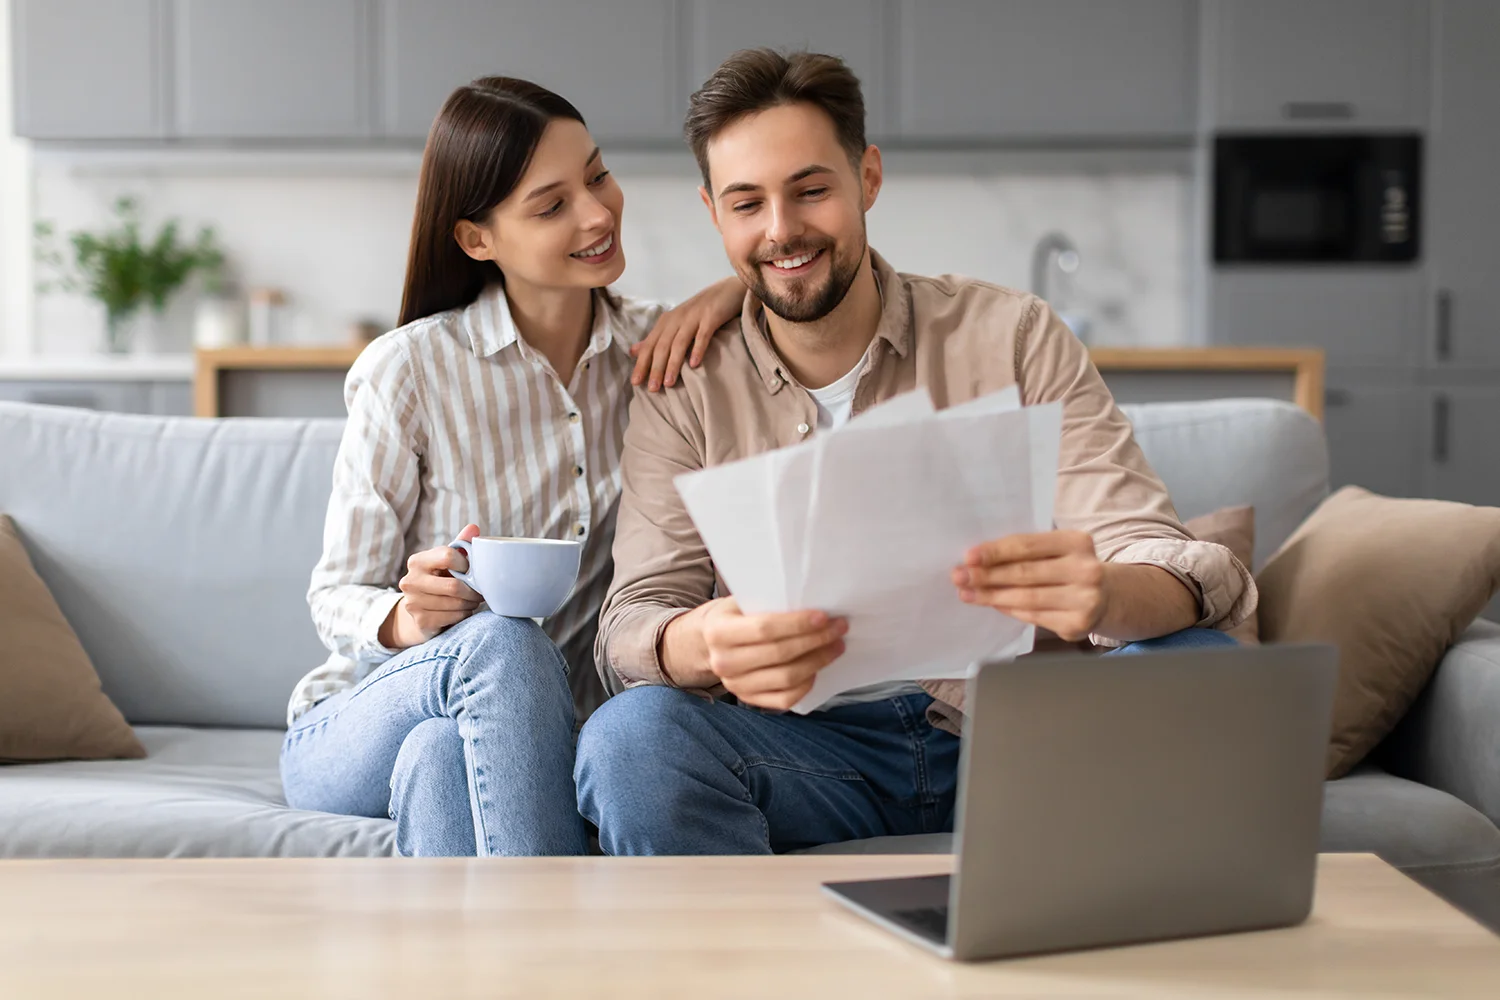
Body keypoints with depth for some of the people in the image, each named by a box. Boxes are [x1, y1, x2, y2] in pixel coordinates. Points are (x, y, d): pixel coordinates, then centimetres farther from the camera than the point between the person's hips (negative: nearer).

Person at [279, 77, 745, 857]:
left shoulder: (652, 350, 2)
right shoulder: (406, 371, -11)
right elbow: (337, 599, -5)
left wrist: (741, 288, -11)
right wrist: (408, 620, -29)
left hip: (520, 730, 2)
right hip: (353, 728, -2)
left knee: (442, 755, -35)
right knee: (502, 643, -36)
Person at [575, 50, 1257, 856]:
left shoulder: (1012, 336, 1)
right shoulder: (685, 391, 4)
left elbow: (1165, 564, -8)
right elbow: (632, 624, -5)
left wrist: (1099, 593, -35)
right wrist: (704, 646, -32)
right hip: (813, 751, 0)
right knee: (627, 736, -31)